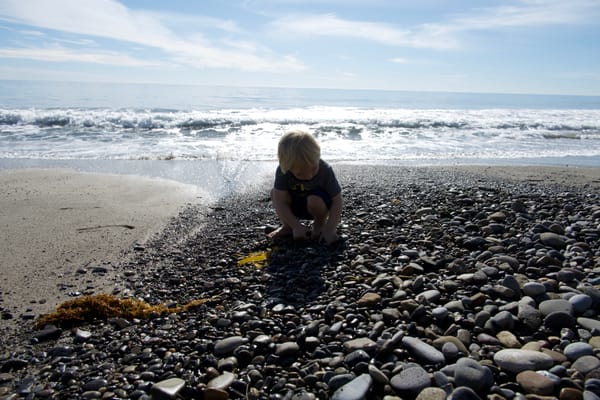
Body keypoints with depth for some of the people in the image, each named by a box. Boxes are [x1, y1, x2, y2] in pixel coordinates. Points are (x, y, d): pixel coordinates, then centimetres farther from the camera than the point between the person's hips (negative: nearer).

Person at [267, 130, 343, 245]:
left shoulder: (325, 170, -30)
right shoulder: (283, 171, -27)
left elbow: (337, 201, -26)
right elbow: (280, 202, -26)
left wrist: (329, 230, -34)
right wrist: (296, 226, -33)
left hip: (317, 205, -3)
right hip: (296, 207, 3)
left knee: (315, 200, -36)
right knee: (275, 193, -21)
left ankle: (319, 225, -3)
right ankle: (287, 226, 0)